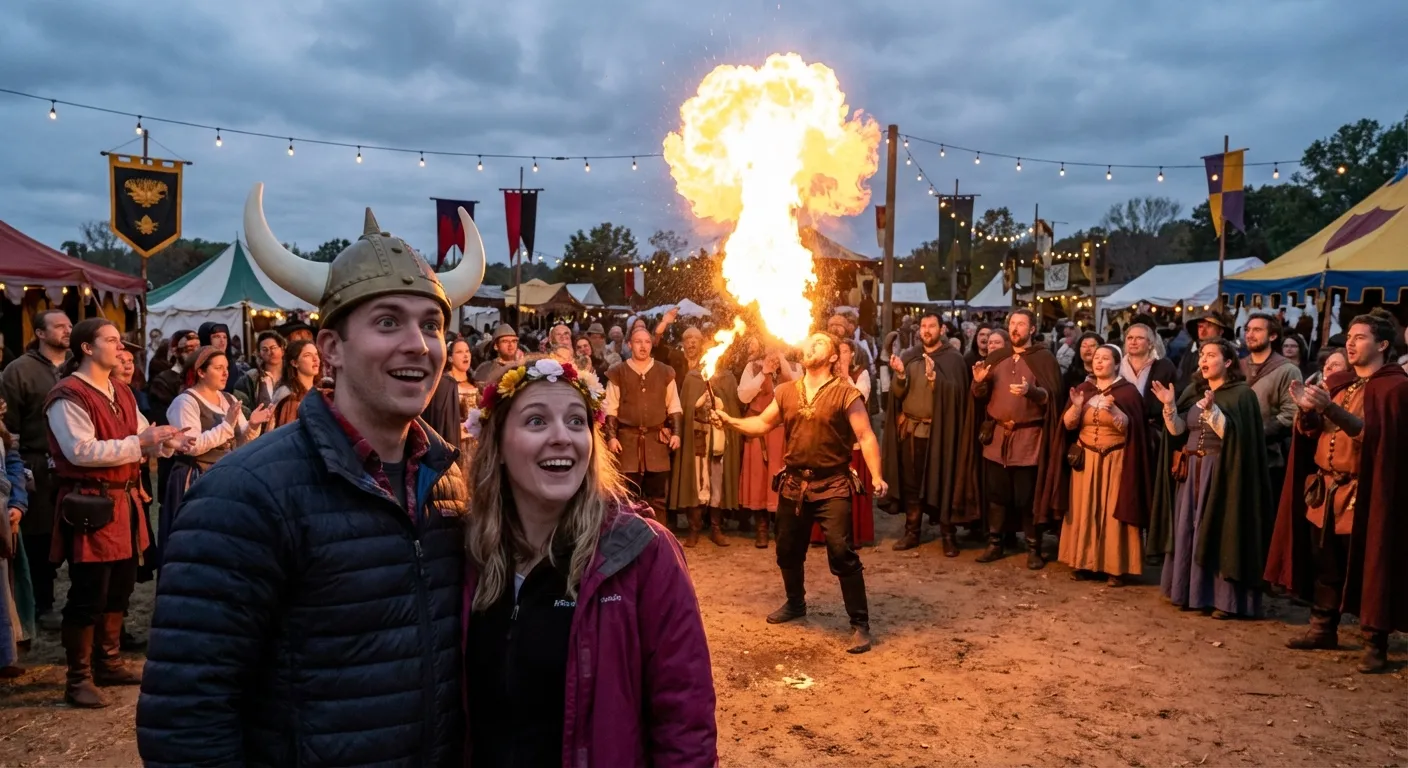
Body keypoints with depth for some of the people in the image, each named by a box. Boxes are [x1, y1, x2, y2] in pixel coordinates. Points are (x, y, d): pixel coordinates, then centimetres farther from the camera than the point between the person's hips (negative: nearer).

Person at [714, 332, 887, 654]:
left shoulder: (845, 394, -7)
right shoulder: (786, 392, 7)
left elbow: (866, 437, -11)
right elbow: (762, 424, 14)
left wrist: (877, 477, -22)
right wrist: (729, 420, -1)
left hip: (832, 485, -5)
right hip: (794, 483, 5)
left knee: (842, 554, -12)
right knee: (788, 551, 17)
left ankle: (860, 623, 0)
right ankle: (795, 603, 42)